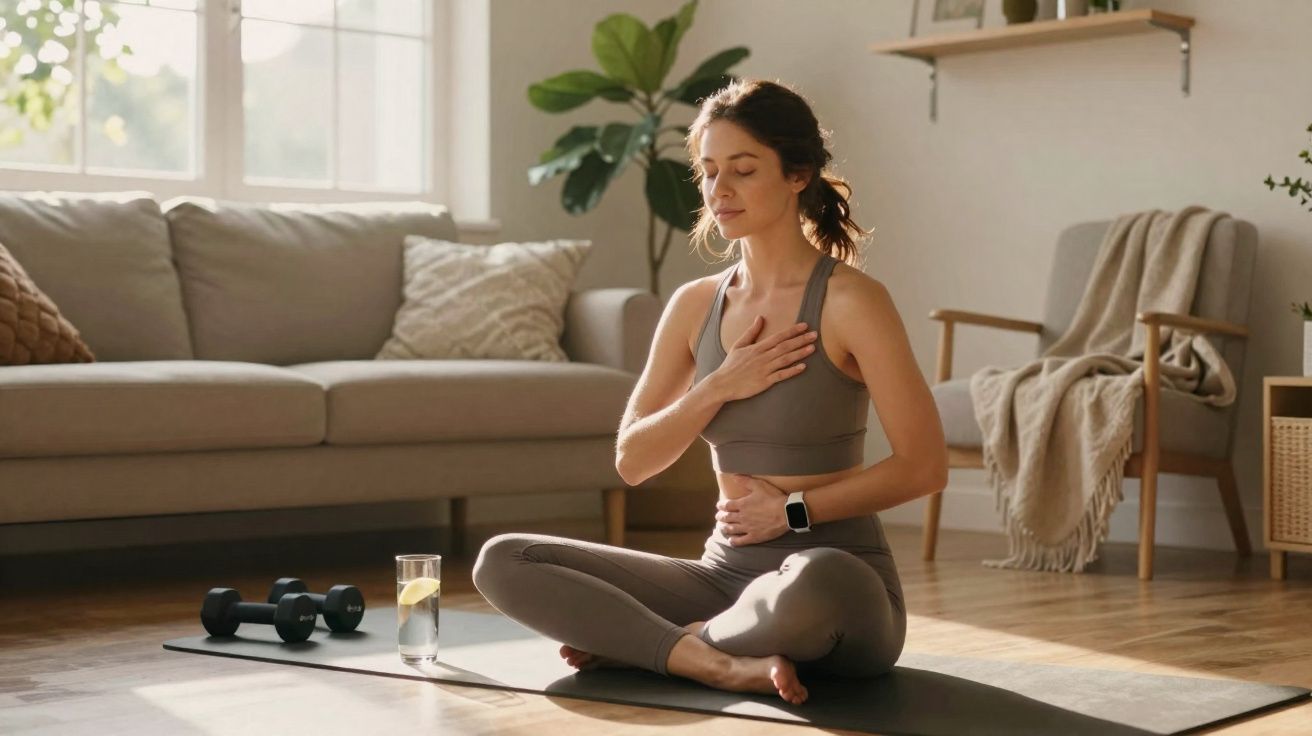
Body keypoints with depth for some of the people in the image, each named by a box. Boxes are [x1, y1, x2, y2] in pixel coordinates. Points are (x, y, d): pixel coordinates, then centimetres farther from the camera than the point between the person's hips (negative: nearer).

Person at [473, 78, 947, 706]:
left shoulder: (848, 300, -9)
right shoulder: (695, 304, 8)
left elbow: (924, 465, -11)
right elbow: (632, 460, 5)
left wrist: (795, 509, -11)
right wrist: (720, 387, -9)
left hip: (838, 581, -5)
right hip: (725, 573, 5)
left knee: (812, 583, -43)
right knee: (503, 562, -9)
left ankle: (636, 642, -13)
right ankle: (723, 664, -20)